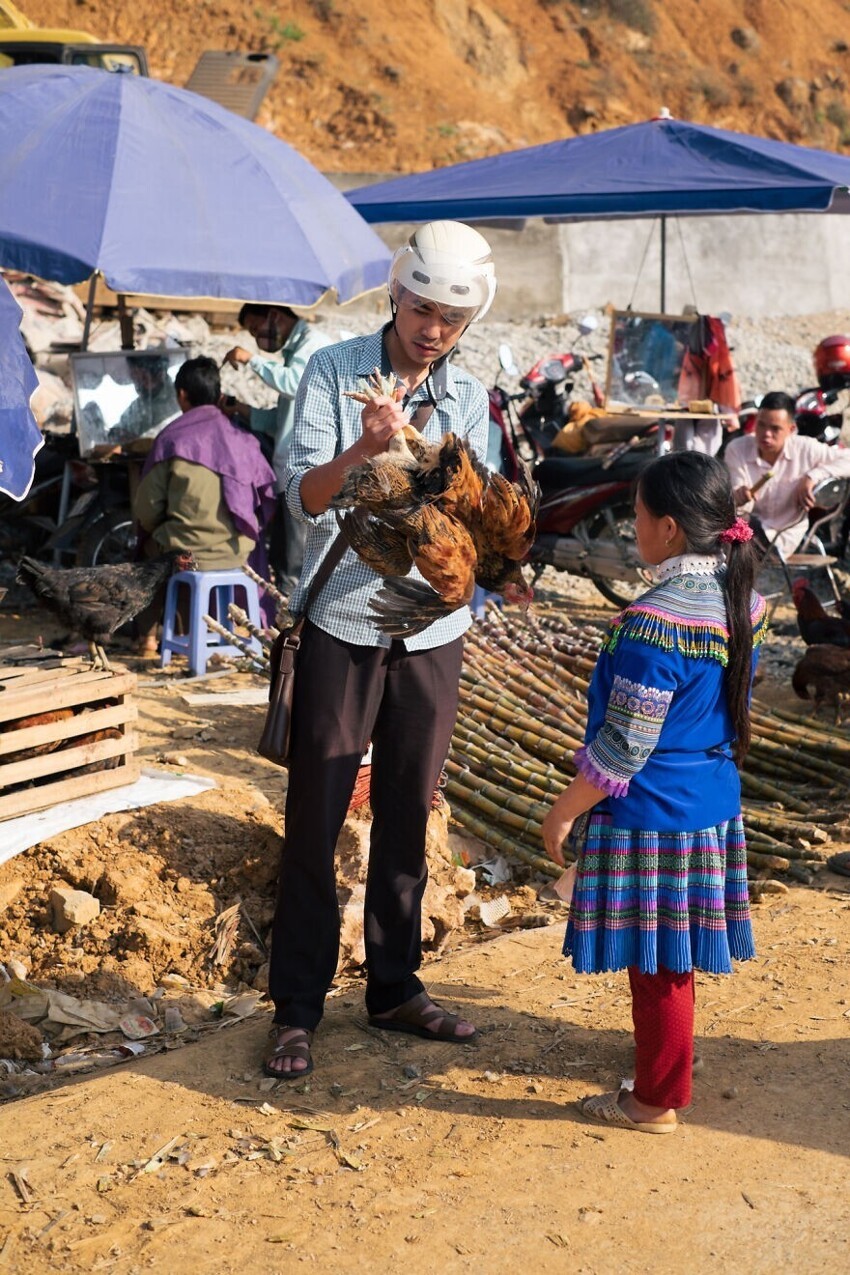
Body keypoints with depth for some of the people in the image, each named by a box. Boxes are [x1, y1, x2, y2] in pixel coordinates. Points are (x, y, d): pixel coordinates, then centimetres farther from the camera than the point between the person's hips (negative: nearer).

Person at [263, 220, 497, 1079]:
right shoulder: (334, 373, -4)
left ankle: (395, 988, 23)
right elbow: (304, 496, -13)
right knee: (315, 817, -1)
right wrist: (362, 448, -30)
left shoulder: (467, 397, 7)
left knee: (408, 816, 10)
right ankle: (296, 1006, 9)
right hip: (343, 622, -3)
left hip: (431, 628, 4)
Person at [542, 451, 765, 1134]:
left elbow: (623, 747, -21)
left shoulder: (653, 623, -25)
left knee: (655, 964, 6)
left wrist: (565, 813, -9)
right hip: (712, 810, 8)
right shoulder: (741, 603, 1)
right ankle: (664, 1079, 35)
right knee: (672, 960, 20)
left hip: (650, 819, -8)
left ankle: (656, 1102, 20)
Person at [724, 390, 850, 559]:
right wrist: (739, 498, -41)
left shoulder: (806, 449, -14)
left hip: (787, 535, -1)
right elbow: (741, 506, -15)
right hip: (749, 530, 2)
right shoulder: (737, 449, -13)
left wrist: (813, 476, -22)